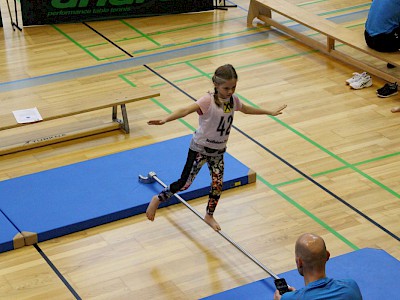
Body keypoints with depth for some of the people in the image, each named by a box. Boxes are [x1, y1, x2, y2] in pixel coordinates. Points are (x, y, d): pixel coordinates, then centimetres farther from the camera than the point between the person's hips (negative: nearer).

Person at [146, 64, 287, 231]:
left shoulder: (232, 100, -4)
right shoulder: (208, 101, -25)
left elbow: (246, 109, 18)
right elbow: (186, 110, -38)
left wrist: (270, 112, 29)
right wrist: (165, 120, -54)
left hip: (218, 151, 6)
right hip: (200, 148, -6)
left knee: (217, 185, 10)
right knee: (184, 183, -3)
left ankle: (209, 216, 33)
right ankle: (157, 200, 18)